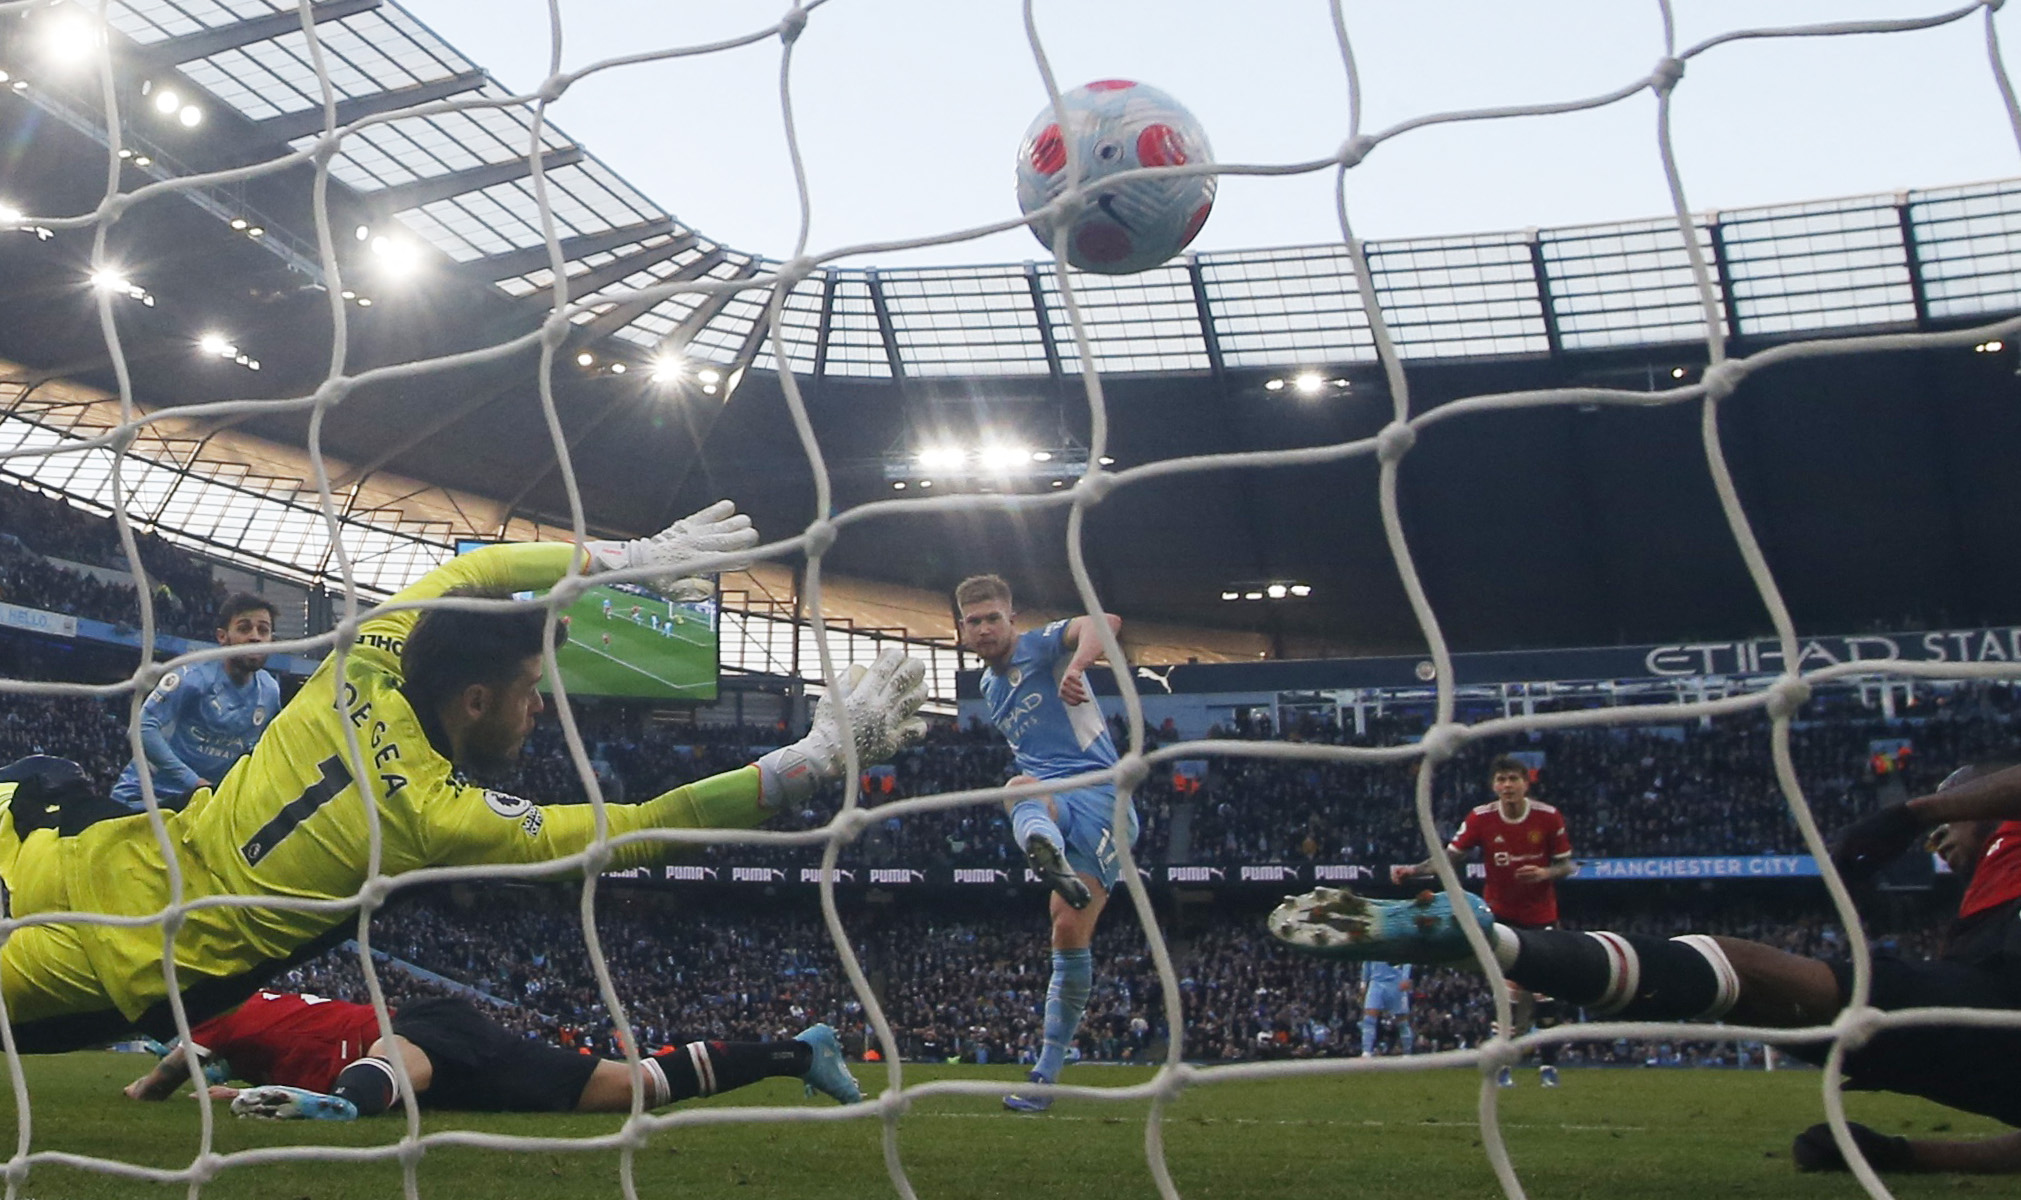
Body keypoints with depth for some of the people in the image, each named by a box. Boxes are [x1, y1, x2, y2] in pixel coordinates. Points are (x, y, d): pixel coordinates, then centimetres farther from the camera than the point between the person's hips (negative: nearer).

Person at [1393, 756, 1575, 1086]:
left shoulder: (1549, 816, -10)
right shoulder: (1481, 818, -11)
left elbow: (1566, 864, -1)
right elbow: (1450, 856, -11)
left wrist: (1545, 873, -23)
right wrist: (1413, 870, -25)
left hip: (1541, 915, 1)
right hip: (1501, 914, -1)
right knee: (1508, 993, -7)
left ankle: (1548, 1064, 15)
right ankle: (1501, 1064, 3)